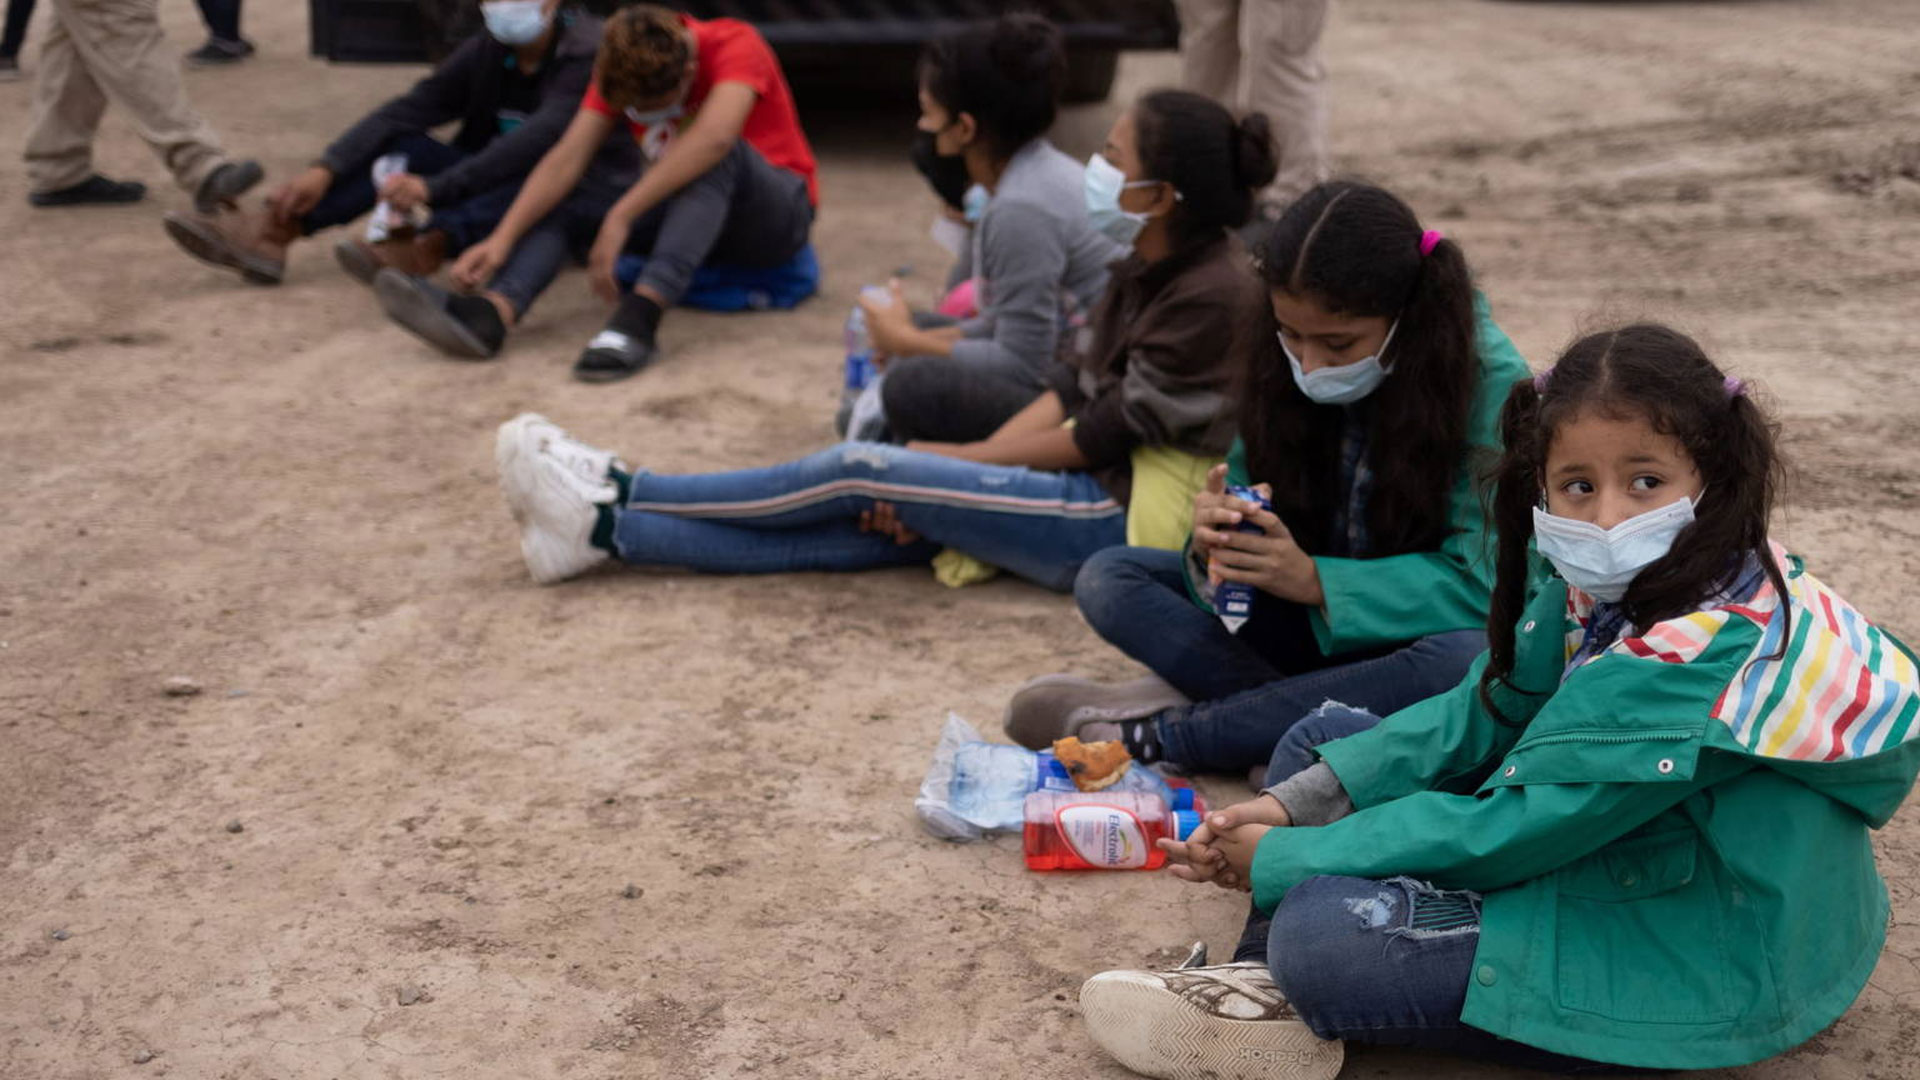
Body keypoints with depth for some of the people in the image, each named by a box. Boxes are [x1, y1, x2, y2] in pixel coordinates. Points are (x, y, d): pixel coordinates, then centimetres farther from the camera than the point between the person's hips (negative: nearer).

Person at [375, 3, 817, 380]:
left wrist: (621, 218, -43)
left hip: (779, 215, -5)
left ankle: (640, 316, -49)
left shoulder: (734, 45, -22)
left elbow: (715, 138, -40)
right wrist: (503, 238, -29)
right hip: (693, 213, 5)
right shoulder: (623, 74, -5)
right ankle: (490, 313, -37)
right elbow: (566, 159, -14)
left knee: (719, 156, -36)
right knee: (566, 201, -12)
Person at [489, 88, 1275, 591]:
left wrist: (957, 458, -6)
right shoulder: (1150, 269, 10)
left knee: (858, 472, -11)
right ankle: (606, 530, -3)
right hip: (1093, 489, 8)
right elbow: (1079, 392, 10)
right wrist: (946, 473, 0)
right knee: (862, 527, -2)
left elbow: (1107, 434, -17)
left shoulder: (1211, 295, -20)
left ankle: (619, 501, -1)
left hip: (1121, 520, -8)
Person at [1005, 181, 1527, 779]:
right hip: (1307, 620, 4)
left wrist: (1314, 580, -35)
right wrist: (1215, 546, -30)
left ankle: (1162, 733, -28)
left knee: (1469, 660, -40)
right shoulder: (1280, 367, -7)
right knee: (1108, 579, -10)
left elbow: (1479, 580, -24)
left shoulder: (1489, 381, -21)